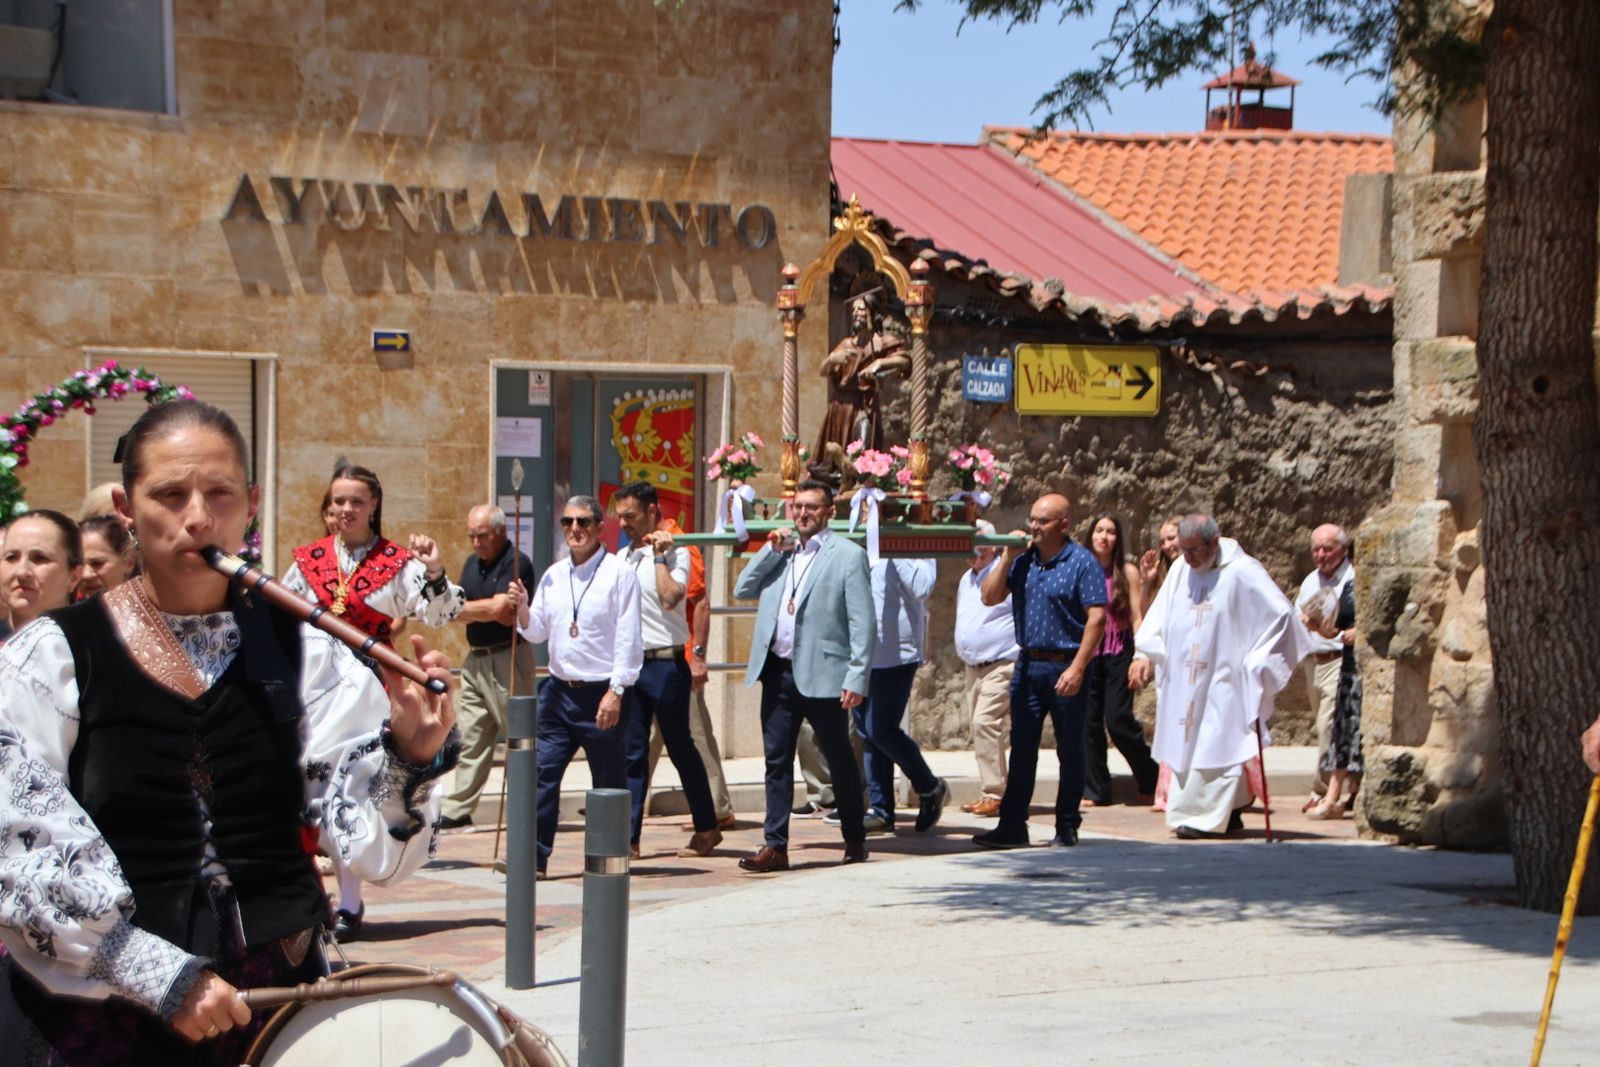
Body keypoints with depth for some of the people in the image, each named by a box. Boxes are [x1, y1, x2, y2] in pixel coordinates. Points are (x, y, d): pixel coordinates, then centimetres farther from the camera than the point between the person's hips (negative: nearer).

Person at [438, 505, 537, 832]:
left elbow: (499, 607, -20)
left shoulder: (516, 564, -11)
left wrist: (467, 609, -6)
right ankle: (458, 810, 12)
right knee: (469, 737, 9)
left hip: (507, 660, -8)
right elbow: (456, 610, 9)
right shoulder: (472, 565, 15)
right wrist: (491, 612, -8)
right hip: (476, 658, 8)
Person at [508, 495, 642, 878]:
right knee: (542, 772, -2)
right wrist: (523, 608, -5)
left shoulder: (619, 573, -6)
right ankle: (533, 857, 1)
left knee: (609, 781, 4)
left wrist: (616, 692, -16)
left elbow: (628, 638, -10)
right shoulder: (553, 575, 12)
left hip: (600, 693, -5)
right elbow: (536, 632, 16)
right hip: (559, 689, 5)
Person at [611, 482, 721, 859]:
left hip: (665, 663, -6)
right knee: (631, 751, 4)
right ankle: (629, 836, 5)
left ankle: (707, 828, 13)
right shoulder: (623, 558, 15)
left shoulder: (675, 553, -7)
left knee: (680, 748, 1)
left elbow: (670, 597, -25)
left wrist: (659, 556, -17)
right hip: (629, 662, 6)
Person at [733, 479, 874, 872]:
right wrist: (772, 551, -1)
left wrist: (857, 679, -13)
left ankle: (854, 839, 22)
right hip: (777, 671, 5)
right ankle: (775, 846, 6)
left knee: (839, 759, 8)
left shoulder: (848, 555, -3)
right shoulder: (778, 551, 14)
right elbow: (742, 591, 9)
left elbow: (862, 623, -6)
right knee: (776, 760, 4)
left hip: (822, 674, -5)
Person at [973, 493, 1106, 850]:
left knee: (1070, 751, 4)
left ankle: (1067, 828, 11)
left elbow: (1097, 618, -13)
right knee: (1021, 749, 5)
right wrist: (1008, 557, -3)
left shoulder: (1081, 562, -7)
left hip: (1064, 666, -5)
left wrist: (1077, 668, -19)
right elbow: (990, 597, 8)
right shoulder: (1023, 560, 10)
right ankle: (1012, 826, 7)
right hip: (1028, 664, 5)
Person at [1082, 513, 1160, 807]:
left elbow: (1137, 617, 1)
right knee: (1089, 722, 0)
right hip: (1087, 652, 3)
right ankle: (1095, 790, 9)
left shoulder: (1127, 572, 3)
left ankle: (1151, 779, 6)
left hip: (1118, 653, -3)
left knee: (1118, 719, -12)